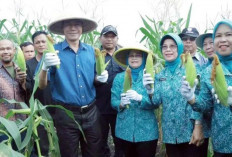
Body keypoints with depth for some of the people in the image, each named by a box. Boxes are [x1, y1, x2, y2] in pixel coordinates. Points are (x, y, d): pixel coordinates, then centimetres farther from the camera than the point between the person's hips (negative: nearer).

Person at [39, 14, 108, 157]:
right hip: (66, 113, -3)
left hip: (91, 112, 3)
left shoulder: (91, 51, 5)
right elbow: (42, 85, -11)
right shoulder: (54, 51, -6)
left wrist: (101, 77, -9)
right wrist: (45, 67, -31)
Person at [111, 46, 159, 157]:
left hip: (147, 130, -2)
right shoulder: (119, 77, 4)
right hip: (125, 129, 2)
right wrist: (121, 104, -20)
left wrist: (140, 98, -26)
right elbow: (113, 101, 1)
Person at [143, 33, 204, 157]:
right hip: (170, 133, 4)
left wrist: (198, 127, -15)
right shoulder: (160, 76, 9)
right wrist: (150, 90, -18)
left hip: (190, 131, -3)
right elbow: (156, 102, 2)